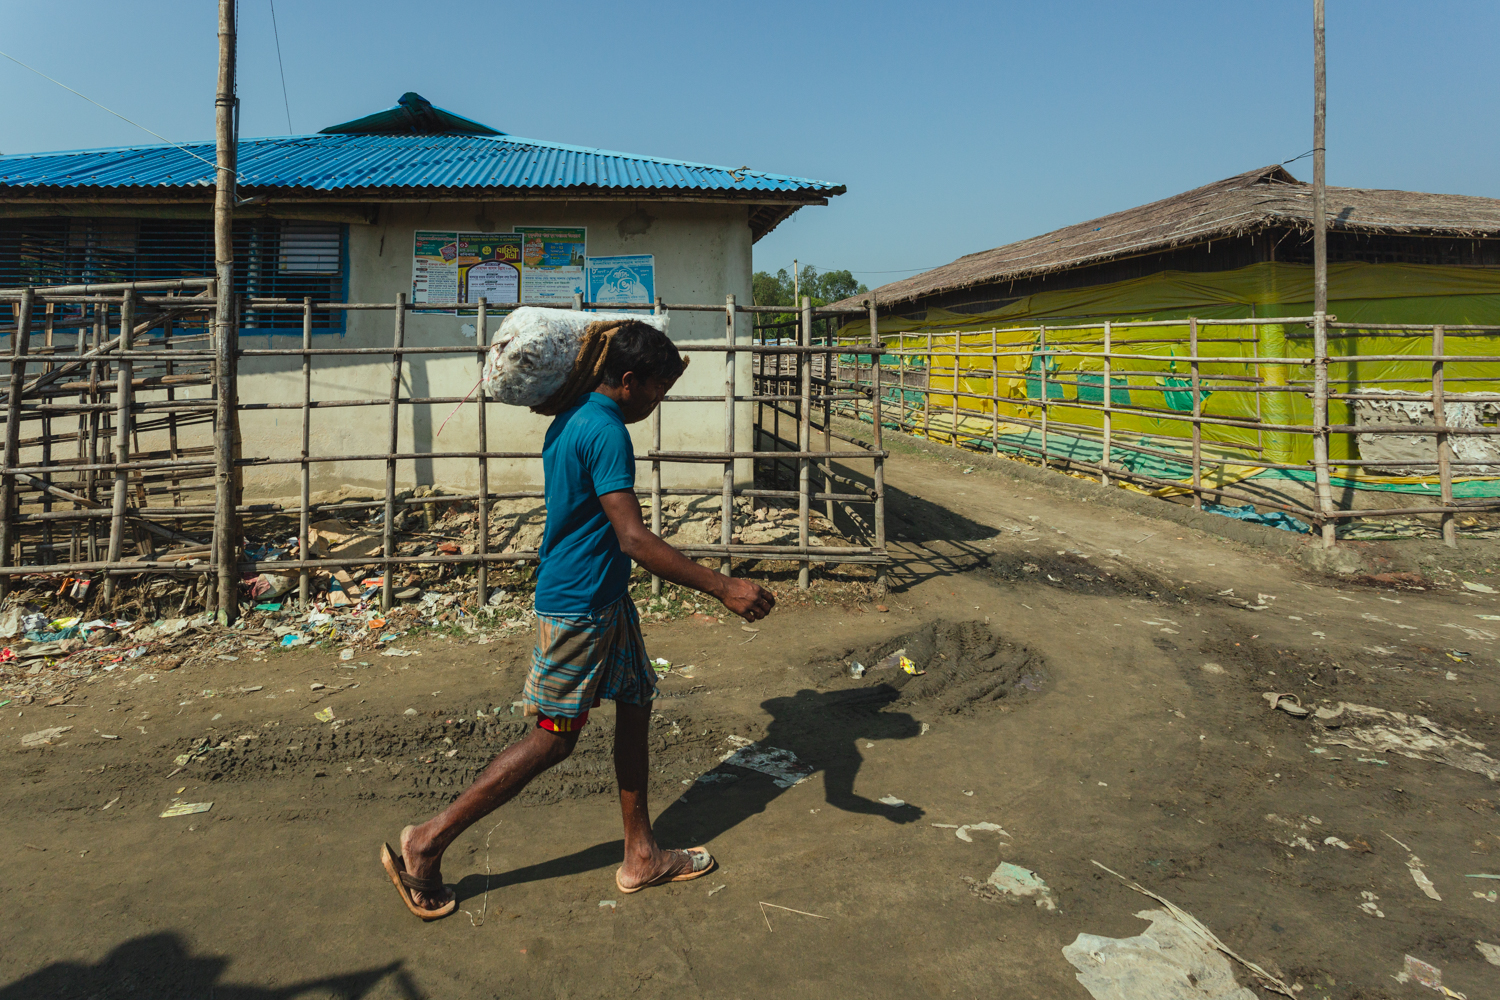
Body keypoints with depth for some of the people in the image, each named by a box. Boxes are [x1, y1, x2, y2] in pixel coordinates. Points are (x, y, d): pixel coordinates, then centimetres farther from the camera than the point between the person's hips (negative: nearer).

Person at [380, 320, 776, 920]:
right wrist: (723, 588, -29)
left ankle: (641, 856, 24)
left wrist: (659, 382, 29)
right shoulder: (606, 433, -21)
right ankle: (428, 843, 11)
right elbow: (634, 538, -28)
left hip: (605, 600, 10)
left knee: (636, 706, 13)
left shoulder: (572, 419, 9)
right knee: (554, 739, -1)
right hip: (578, 606, -10)